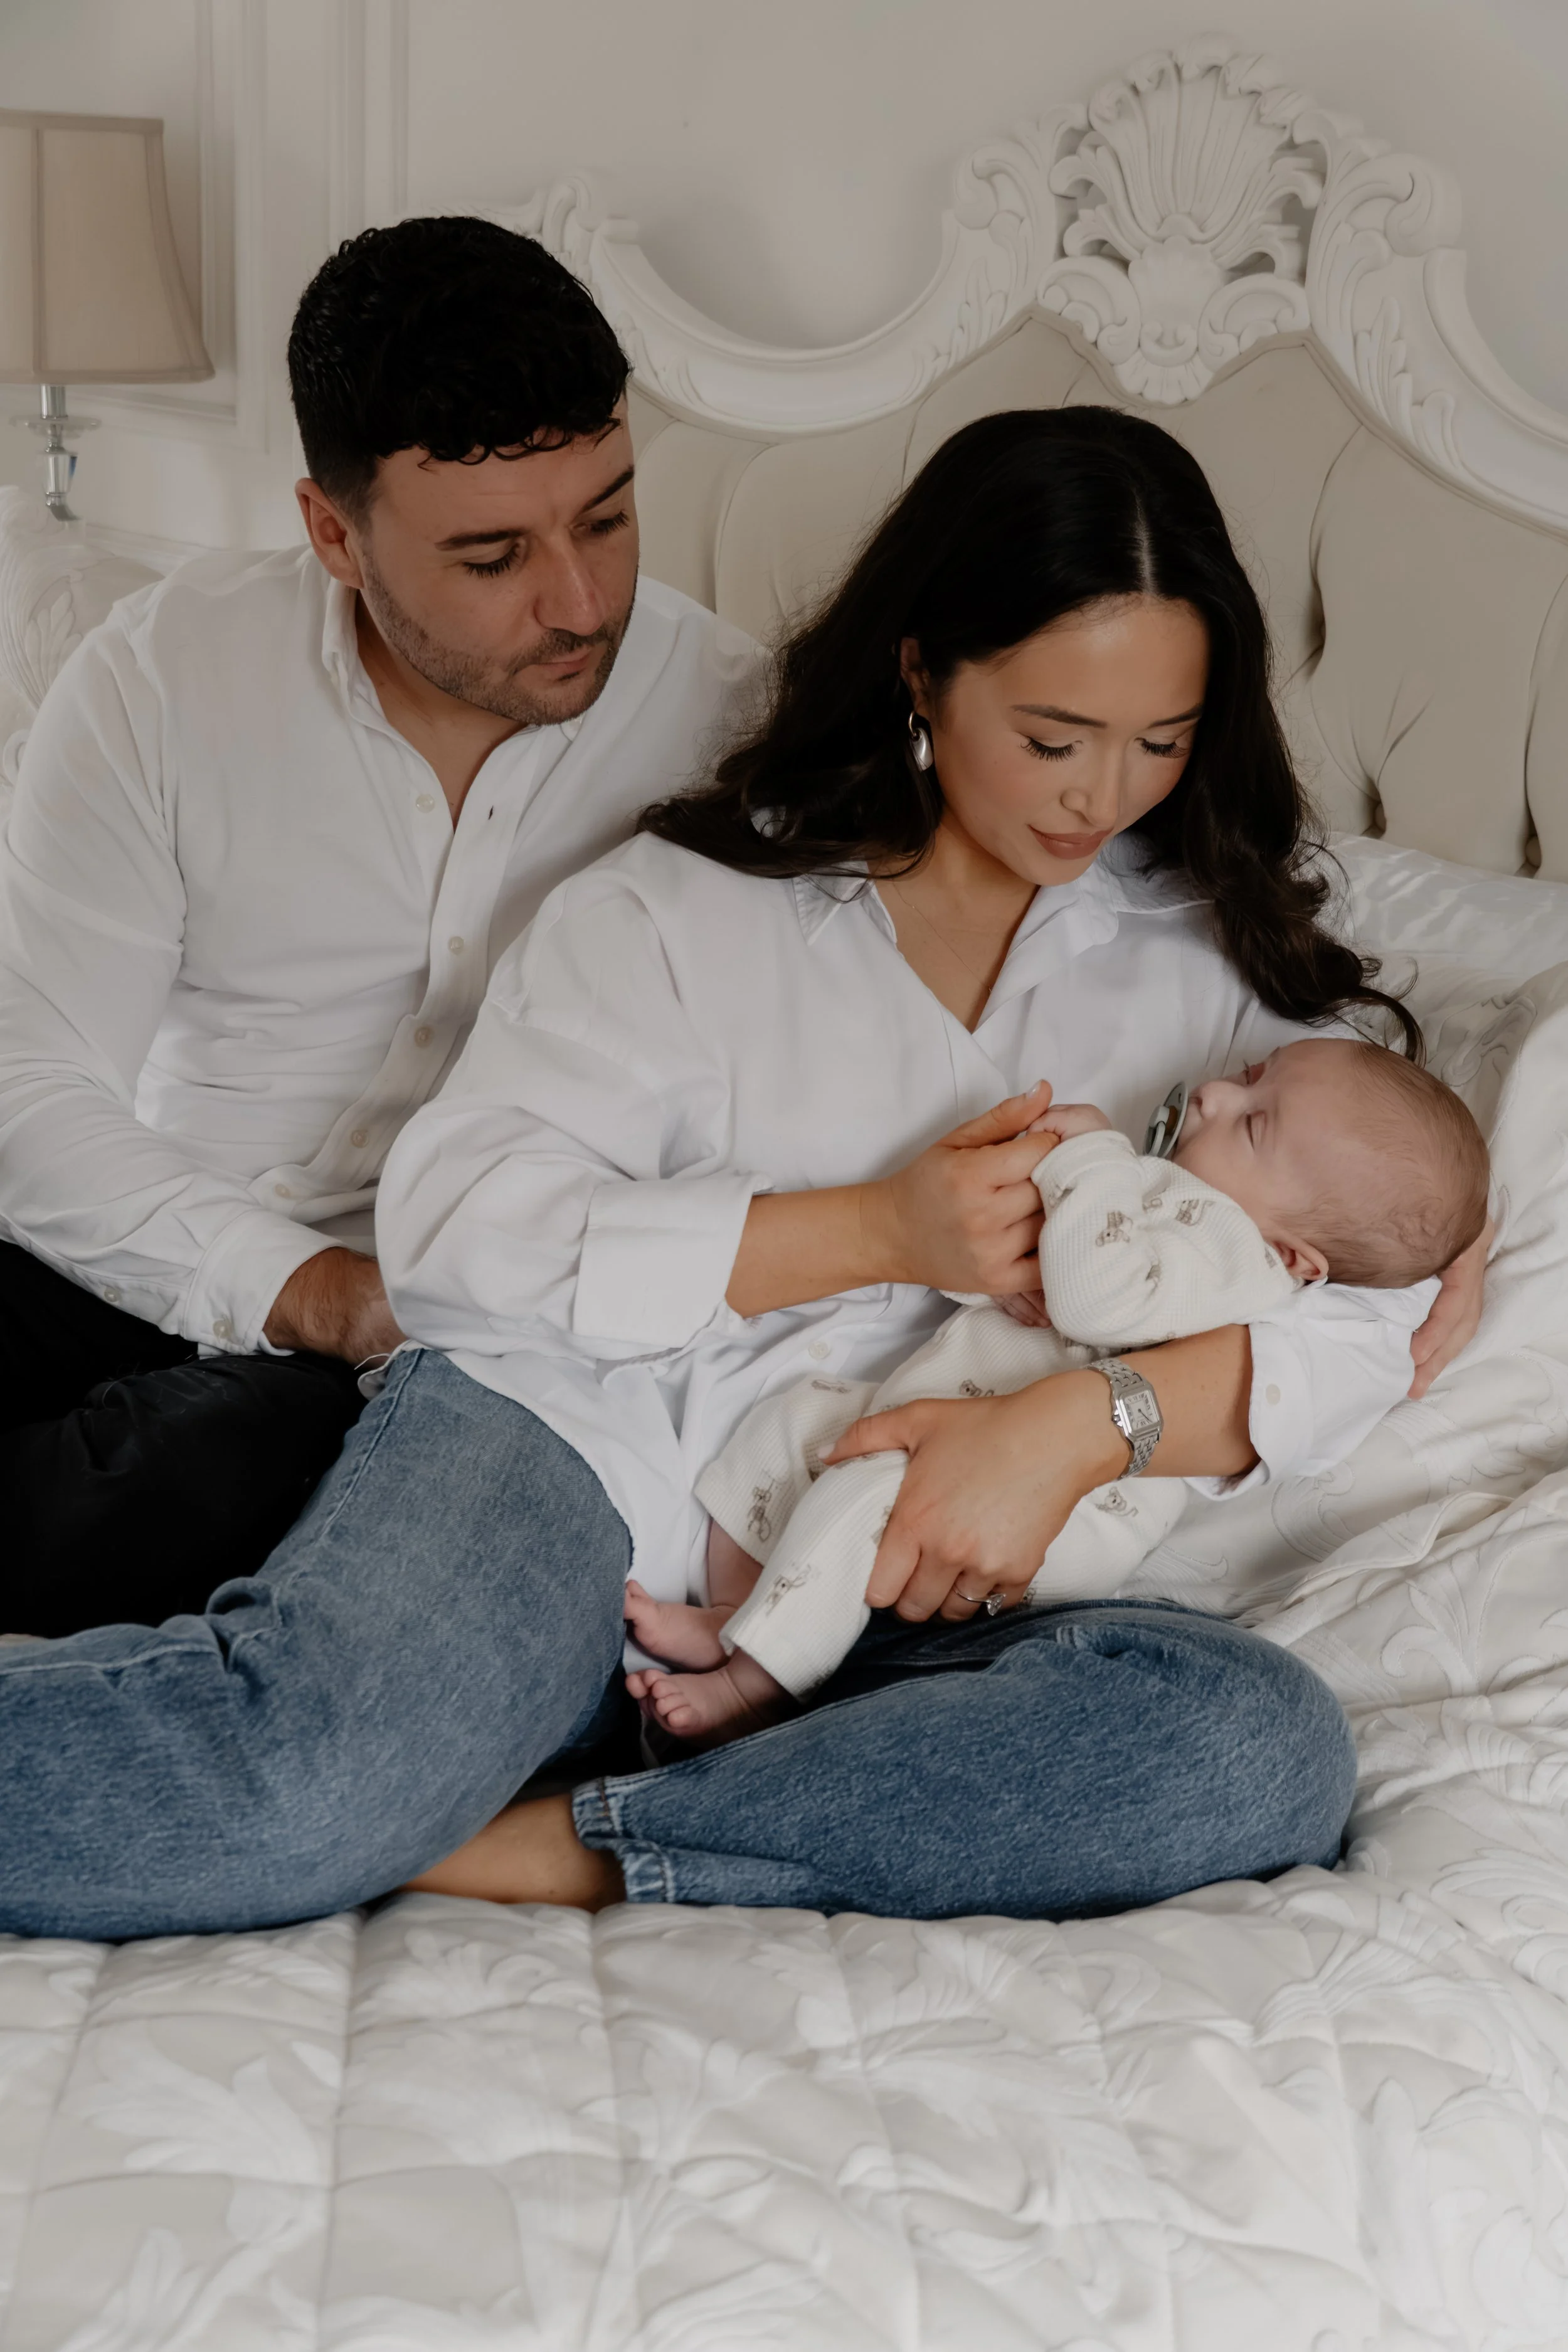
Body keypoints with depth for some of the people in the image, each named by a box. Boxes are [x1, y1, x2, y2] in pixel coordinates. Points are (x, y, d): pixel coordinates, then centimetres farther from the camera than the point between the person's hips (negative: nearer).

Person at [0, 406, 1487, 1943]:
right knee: (318, 1765, -37)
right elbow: (448, 1226, -2)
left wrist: (1080, 1422, -14)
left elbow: (1361, 1306, 6)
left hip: (880, 1603, 4)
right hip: (566, 1449, -3)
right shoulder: (690, 904, 10)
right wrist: (882, 1232, -9)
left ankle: (547, 1853, -24)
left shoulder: (1216, 959, 17)